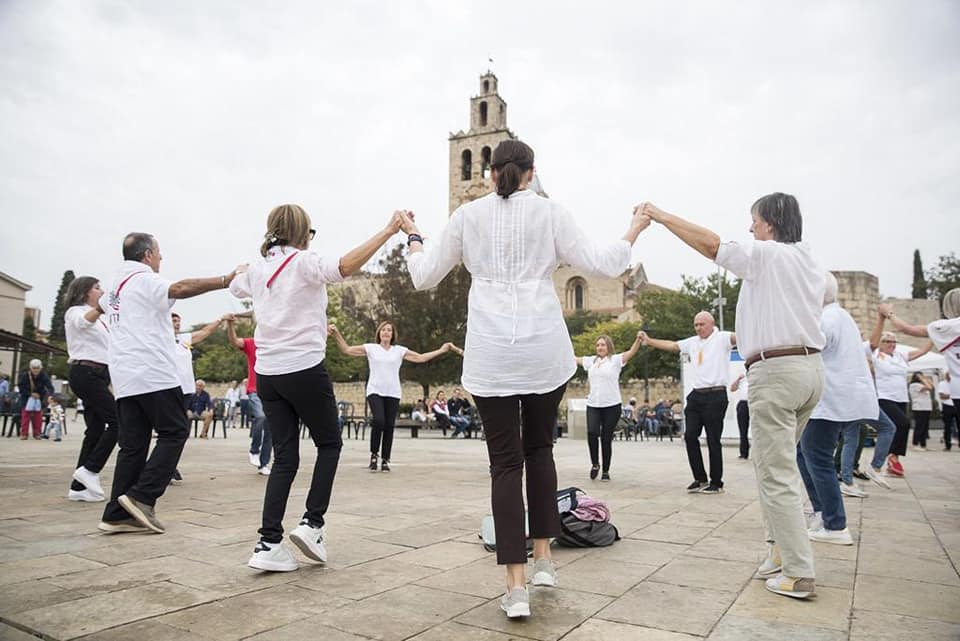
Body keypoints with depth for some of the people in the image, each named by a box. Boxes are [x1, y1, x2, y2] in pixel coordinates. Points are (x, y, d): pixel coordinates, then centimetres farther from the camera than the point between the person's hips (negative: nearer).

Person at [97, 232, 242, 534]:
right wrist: (226, 280, -35)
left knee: (133, 444, 7)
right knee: (174, 433, -1)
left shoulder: (114, 285, 22)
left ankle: (117, 514, 5)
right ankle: (142, 497, -9)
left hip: (124, 378, 9)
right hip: (153, 374, -8)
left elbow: (102, 303, 47)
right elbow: (179, 288, -27)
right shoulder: (145, 279, -5)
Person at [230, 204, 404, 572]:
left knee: (285, 457, 9)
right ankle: (312, 524, 4)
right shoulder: (303, 263, -8)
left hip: (267, 372, 6)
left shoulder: (257, 268, 12)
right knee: (329, 444, 13)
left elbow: (233, 287, 35)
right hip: (304, 369, -6)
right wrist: (388, 231, -29)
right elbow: (344, 267, -29)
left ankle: (268, 545, 3)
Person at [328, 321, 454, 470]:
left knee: (389, 426, -1)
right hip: (375, 391, -2)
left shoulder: (399, 350, 10)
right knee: (379, 420, -22)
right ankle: (374, 455, -2)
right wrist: (336, 334, -8)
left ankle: (385, 460, 12)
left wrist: (441, 350, 6)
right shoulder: (370, 348, 7)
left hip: (393, 393, 2)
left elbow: (421, 358, 10)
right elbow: (347, 349, 5)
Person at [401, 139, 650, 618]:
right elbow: (603, 265, 2)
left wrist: (413, 236, 30)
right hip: (544, 350, 0)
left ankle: (516, 587, 3)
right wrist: (634, 230, 19)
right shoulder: (550, 212, 5)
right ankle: (543, 558, 22)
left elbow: (424, 277, 12)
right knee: (539, 449, 20)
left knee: (505, 462, 4)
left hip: (490, 354, 0)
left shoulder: (467, 216, 8)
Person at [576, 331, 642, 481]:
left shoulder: (616, 359, 1)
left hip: (612, 405, -3)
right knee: (592, 432, -18)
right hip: (593, 405, 3)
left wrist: (638, 339, -31)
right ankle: (595, 463, 4)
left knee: (606, 438, 1)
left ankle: (606, 471, 16)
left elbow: (632, 352, -14)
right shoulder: (591, 360, 13)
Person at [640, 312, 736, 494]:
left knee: (713, 440, 0)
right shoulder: (692, 342, 16)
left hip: (715, 396, -6)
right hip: (696, 395, 6)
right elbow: (671, 345, 23)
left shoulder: (722, 338, -4)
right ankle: (700, 479, 17)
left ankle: (716, 483, 13)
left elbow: (737, 336, -23)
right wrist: (649, 341, 21)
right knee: (690, 436, 4)